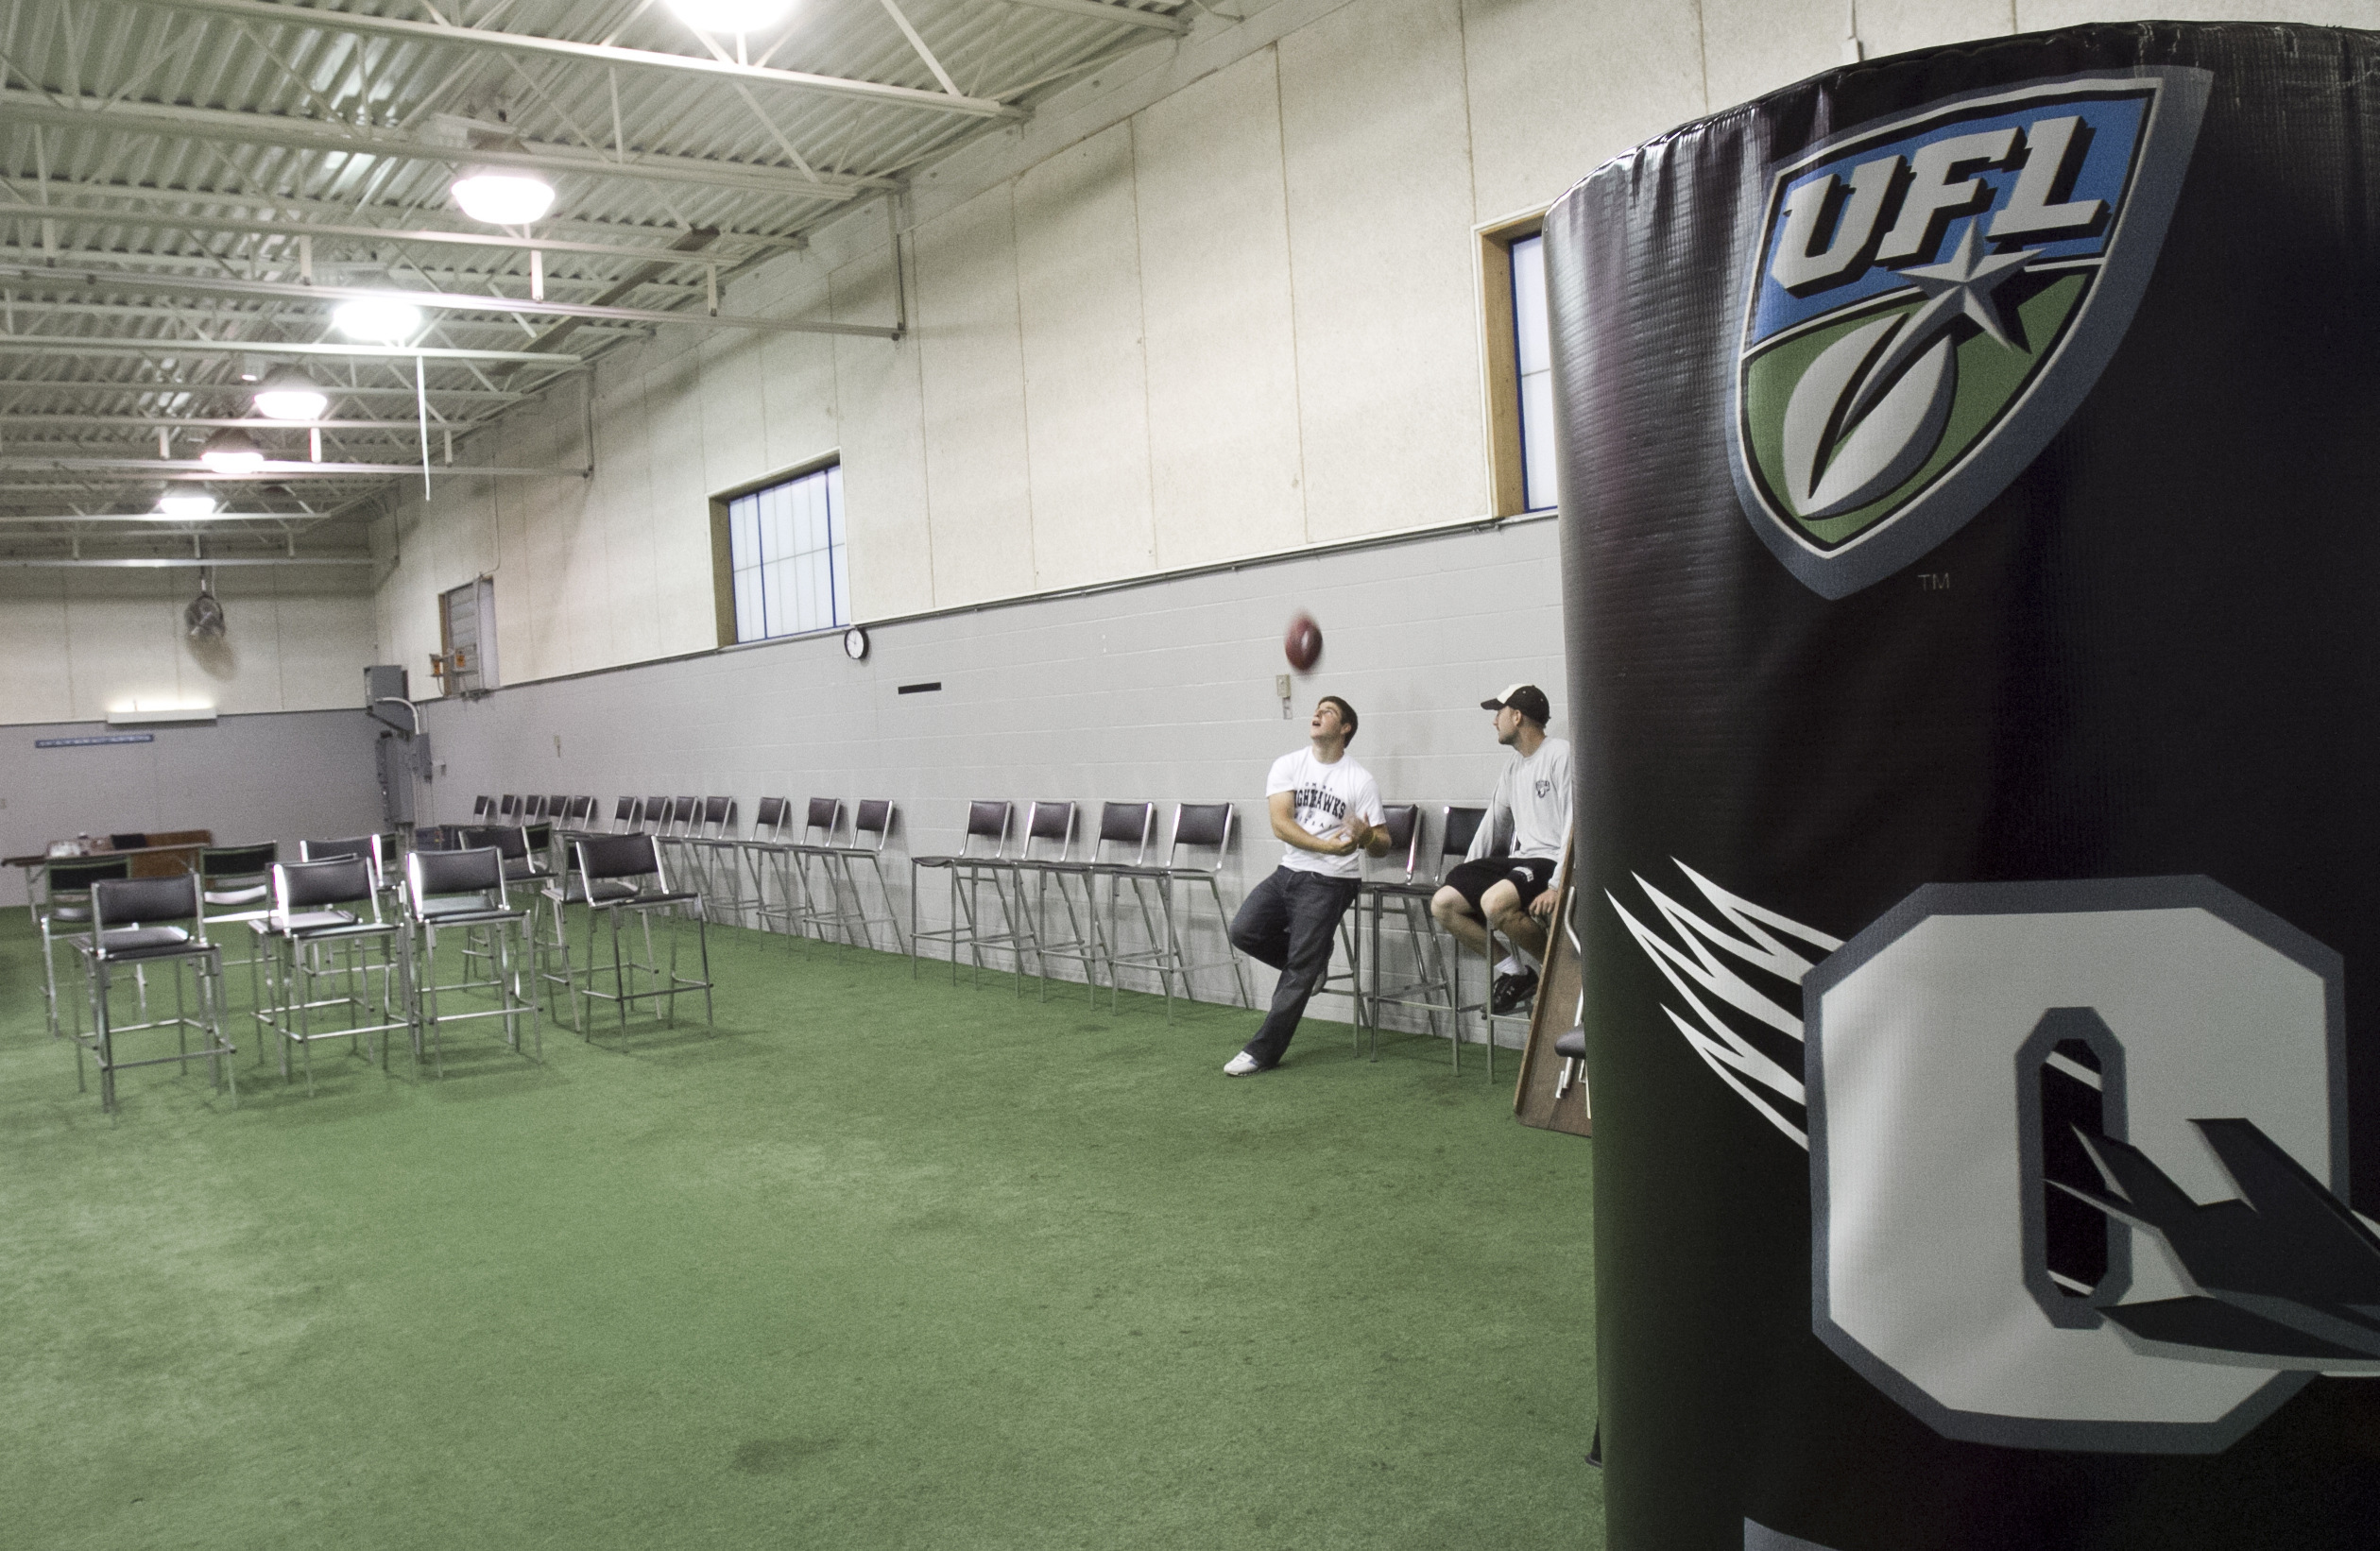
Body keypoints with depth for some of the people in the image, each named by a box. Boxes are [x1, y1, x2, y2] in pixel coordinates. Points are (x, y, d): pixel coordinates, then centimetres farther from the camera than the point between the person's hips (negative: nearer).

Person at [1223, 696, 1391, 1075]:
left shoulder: (1361, 781, -1)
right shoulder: (1287, 766, 5)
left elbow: (1382, 844, 0)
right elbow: (1281, 824, -7)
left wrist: (1367, 837, -25)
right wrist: (1326, 845, -20)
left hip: (1330, 882, -4)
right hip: (1288, 872, 4)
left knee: (1299, 971, -8)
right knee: (1244, 931, -15)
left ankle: (1263, 1052, 2)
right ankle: (1311, 959, 13)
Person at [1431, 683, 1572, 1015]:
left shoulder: (1560, 754, -9)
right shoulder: (1513, 769, 18)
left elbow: (1575, 824, -16)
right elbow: (1493, 822, 26)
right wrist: (1467, 873, 19)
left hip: (1553, 860, -9)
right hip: (1519, 860, 9)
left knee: (1494, 903, -35)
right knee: (1443, 904, -4)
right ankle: (1513, 970, 3)